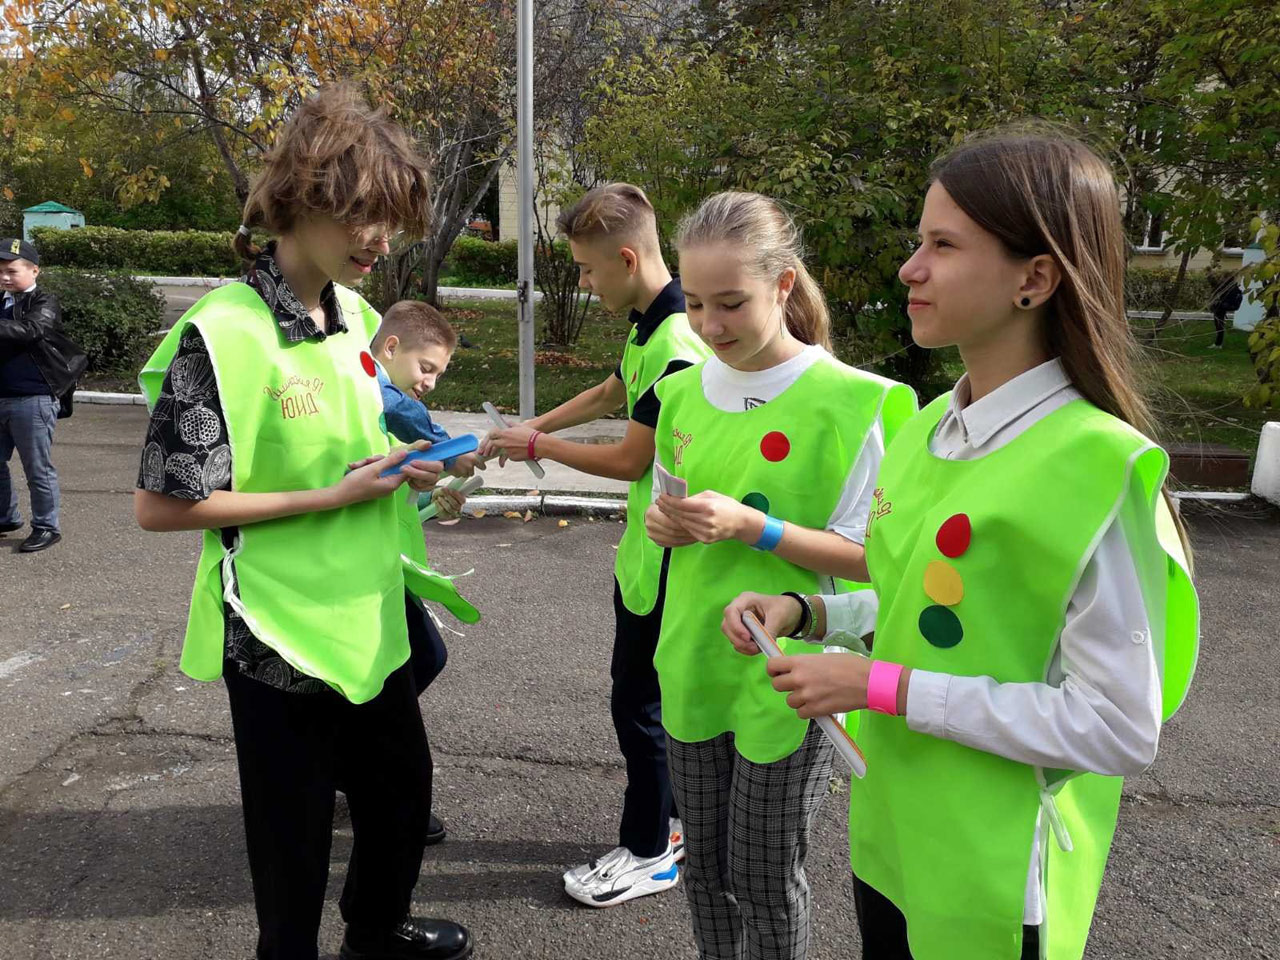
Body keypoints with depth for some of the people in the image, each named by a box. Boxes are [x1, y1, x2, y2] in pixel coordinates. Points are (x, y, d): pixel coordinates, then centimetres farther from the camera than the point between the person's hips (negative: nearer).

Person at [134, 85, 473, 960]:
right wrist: (329, 498, -20)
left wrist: (398, 468, -3)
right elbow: (160, 504, -19)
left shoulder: (360, 319, 3)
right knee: (296, 830, 13)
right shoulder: (222, 334, -21)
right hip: (282, 633, -7)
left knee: (403, 790, 24)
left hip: (371, 618, 8)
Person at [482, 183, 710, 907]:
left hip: (666, 557, -10)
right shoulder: (648, 326, 7)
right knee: (643, 692, 20)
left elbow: (628, 460, -21)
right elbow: (609, 394, 24)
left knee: (638, 698, 5)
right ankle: (665, 823, 38)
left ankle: (649, 854, 24)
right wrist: (531, 428, 19)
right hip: (645, 548, 10)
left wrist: (538, 447, -8)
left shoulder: (677, 346, -25)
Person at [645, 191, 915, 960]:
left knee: (764, 878, 11)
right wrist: (665, 522, -7)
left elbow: (869, 556, -14)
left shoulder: (849, 401, -15)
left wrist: (751, 526, -24)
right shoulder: (684, 392, 2)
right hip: (694, 663, 5)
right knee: (705, 865, 20)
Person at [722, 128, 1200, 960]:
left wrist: (885, 688, -22)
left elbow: (1121, 729, -22)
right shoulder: (929, 429, 0)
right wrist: (806, 612, -4)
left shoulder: (1096, 465, -22)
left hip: (996, 880, -6)